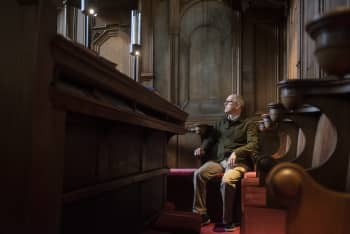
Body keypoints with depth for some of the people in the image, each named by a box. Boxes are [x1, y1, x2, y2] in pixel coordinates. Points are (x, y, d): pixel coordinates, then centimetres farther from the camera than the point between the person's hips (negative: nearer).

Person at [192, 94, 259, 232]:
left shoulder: (248, 124, 5)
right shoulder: (221, 123, 23)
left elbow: (253, 144, -9)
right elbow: (211, 138, 22)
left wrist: (236, 153, -25)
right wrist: (202, 148, 0)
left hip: (238, 162, -5)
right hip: (219, 160, 5)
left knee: (227, 181, -35)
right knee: (199, 174, -22)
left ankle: (227, 221, -19)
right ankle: (201, 215, -16)